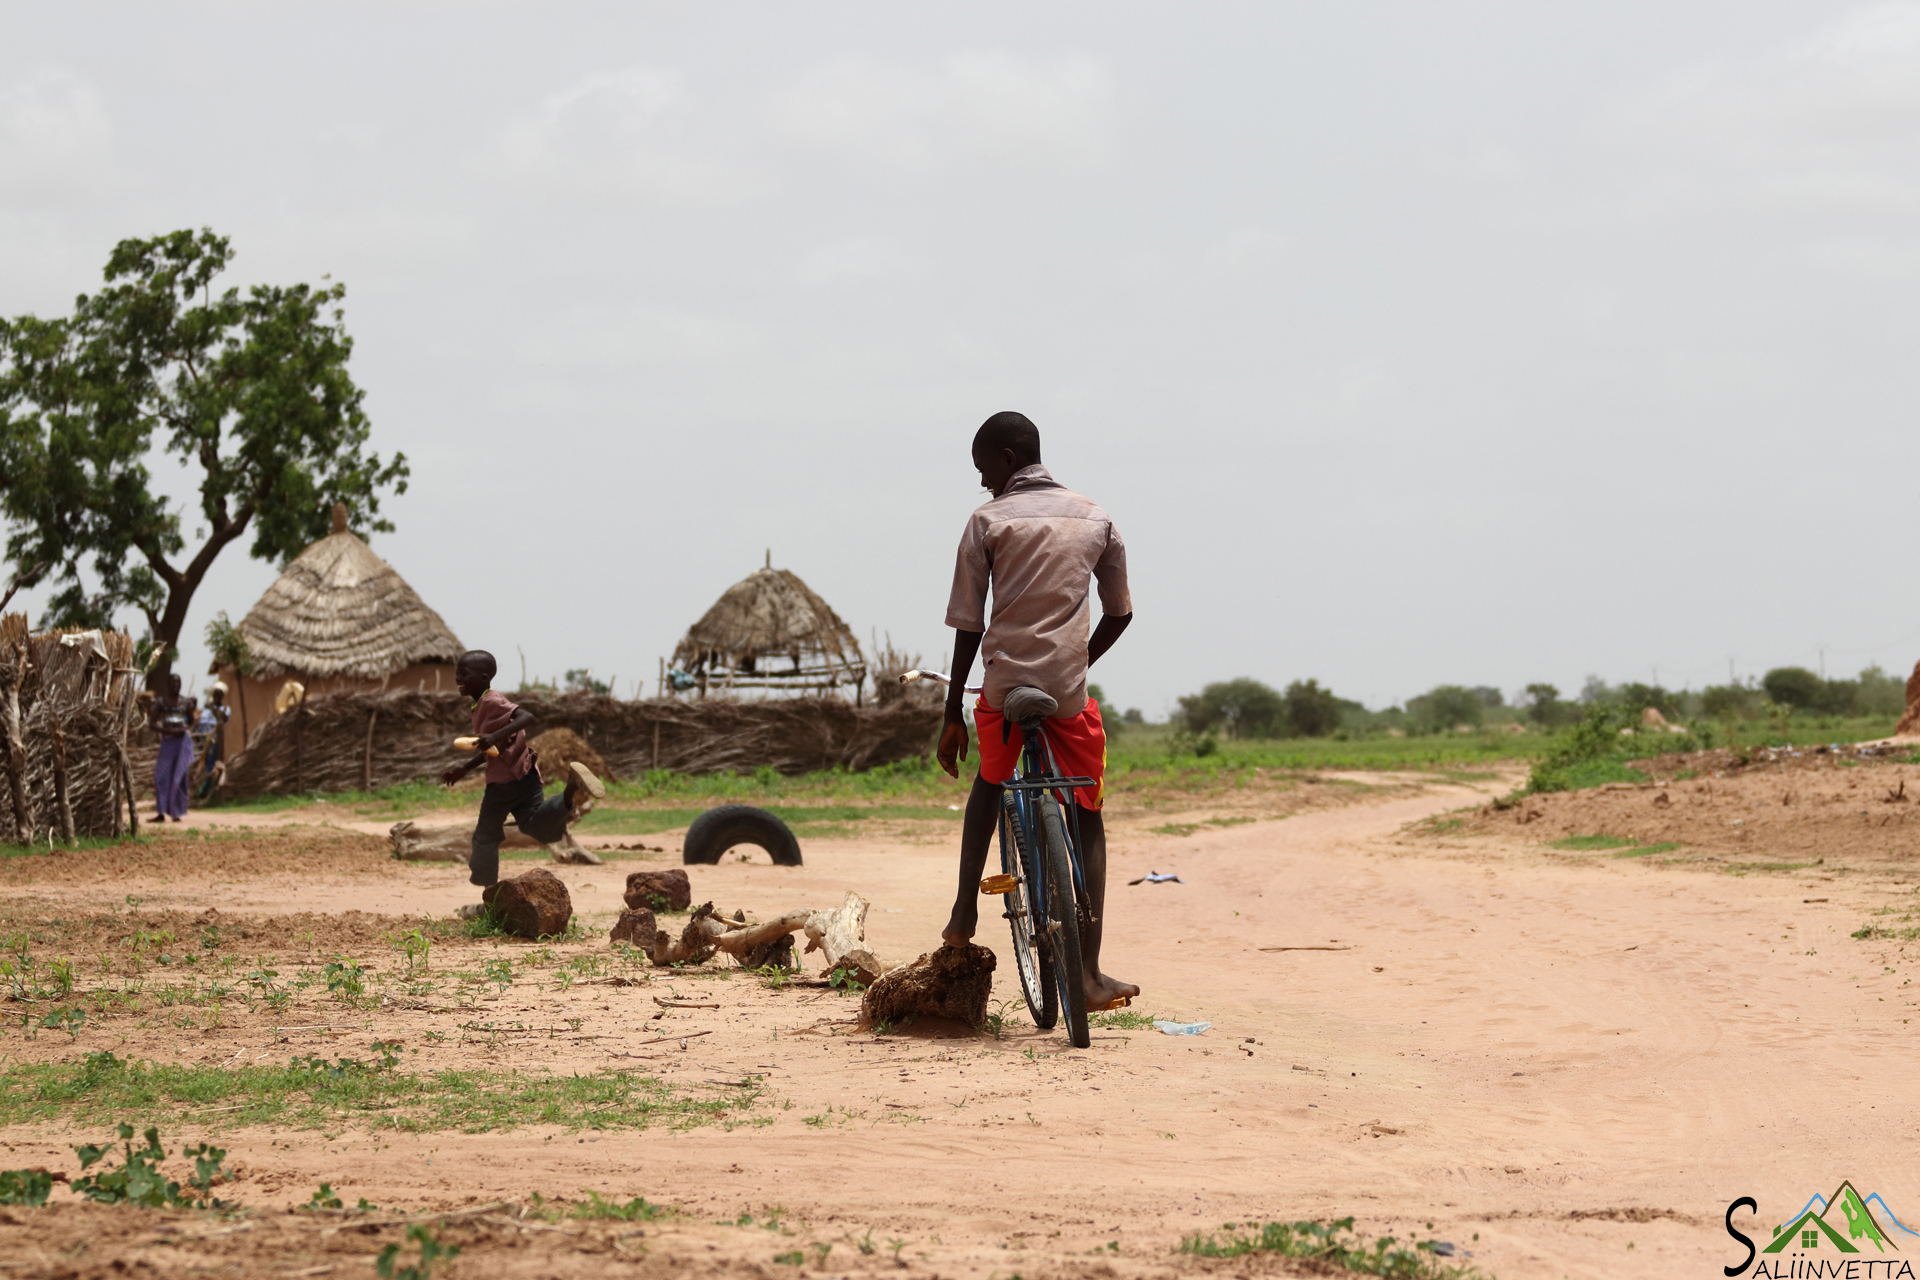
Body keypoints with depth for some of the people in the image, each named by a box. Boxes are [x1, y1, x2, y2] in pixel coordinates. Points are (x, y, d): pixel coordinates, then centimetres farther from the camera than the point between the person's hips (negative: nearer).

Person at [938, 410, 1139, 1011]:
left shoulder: (989, 521, 2)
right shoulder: (1095, 518, 11)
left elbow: (968, 625, 0)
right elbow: (1119, 613, 16)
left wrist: (952, 716, 5)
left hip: (1003, 686, -1)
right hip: (1068, 691, 1)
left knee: (991, 779, 30)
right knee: (1087, 819, 8)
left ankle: (965, 911, 23)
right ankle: (1088, 973, -2)